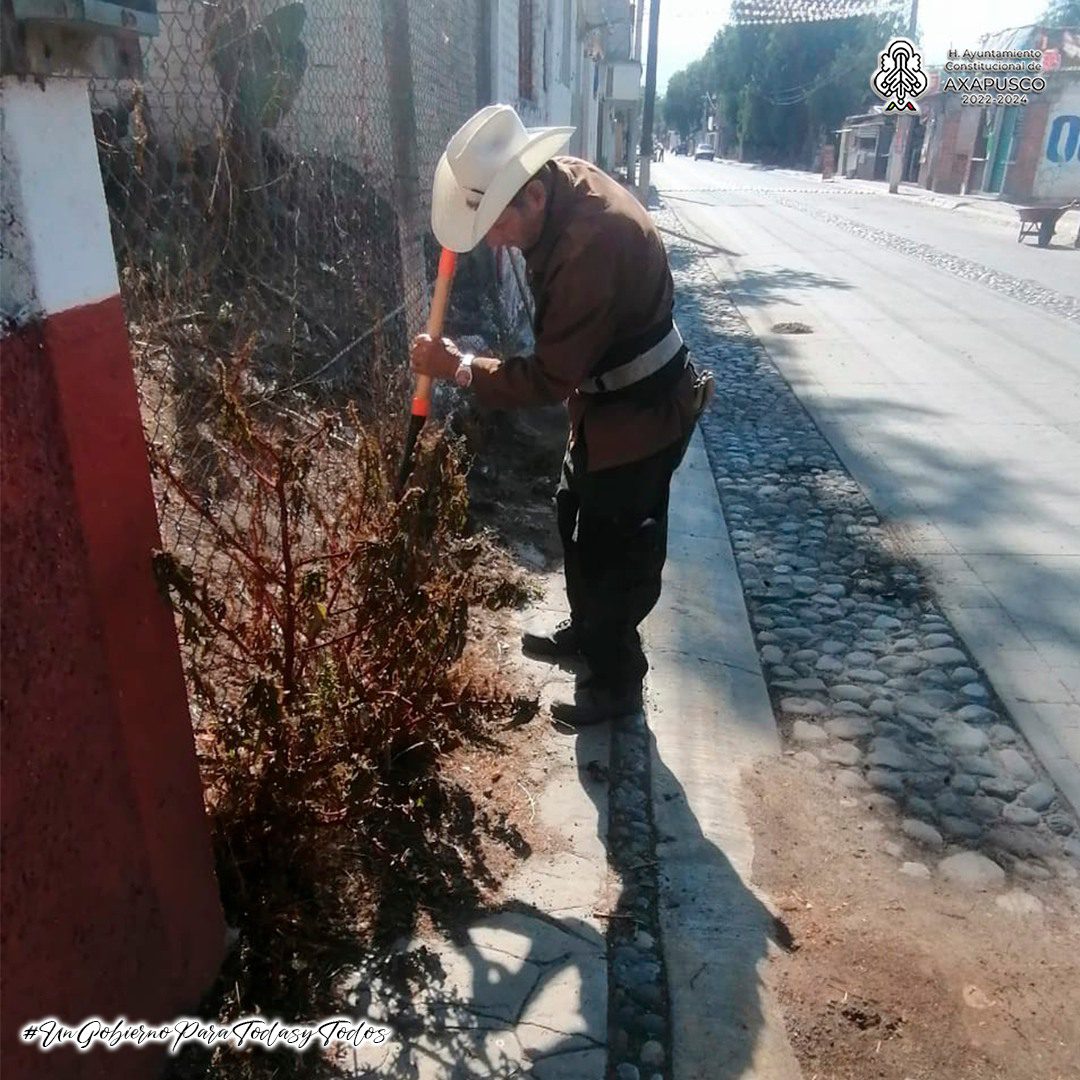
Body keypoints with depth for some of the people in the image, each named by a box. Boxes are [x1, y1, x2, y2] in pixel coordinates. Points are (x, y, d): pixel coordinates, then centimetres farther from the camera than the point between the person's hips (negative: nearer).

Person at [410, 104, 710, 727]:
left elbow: (550, 378, -29)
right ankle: (587, 633, 44)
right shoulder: (564, 181, -6)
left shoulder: (592, 244, -34)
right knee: (578, 516, 22)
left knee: (617, 549, 3)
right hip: (606, 398, 10)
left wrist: (459, 368, -20)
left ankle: (618, 682, 24)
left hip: (642, 414, -10)